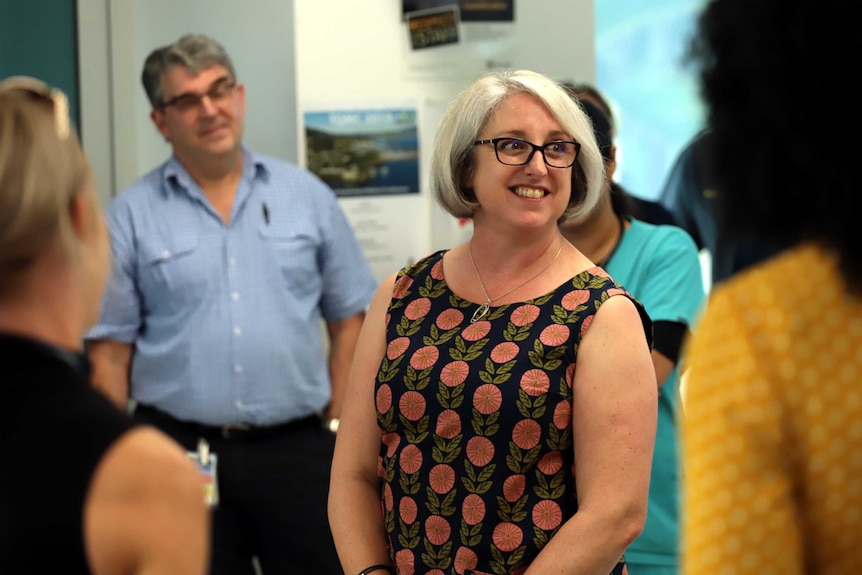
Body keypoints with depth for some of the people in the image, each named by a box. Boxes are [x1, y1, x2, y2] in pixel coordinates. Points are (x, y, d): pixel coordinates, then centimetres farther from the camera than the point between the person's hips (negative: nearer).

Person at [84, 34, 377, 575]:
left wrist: (339, 423, 4)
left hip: (297, 449, 1)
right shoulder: (130, 216, 1)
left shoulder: (308, 196, 6)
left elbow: (349, 317, 10)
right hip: (178, 450, -1)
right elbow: (110, 347, 1)